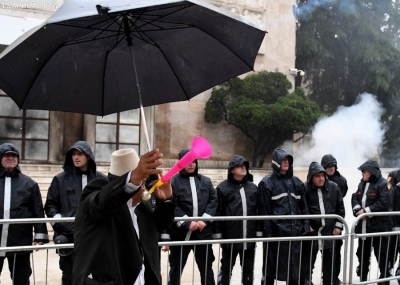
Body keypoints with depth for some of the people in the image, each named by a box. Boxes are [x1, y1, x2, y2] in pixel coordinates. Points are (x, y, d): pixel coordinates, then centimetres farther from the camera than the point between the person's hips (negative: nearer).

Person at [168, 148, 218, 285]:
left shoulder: (205, 180, 10)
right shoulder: (173, 181, -3)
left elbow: (214, 200, 5)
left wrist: (205, 220, -9)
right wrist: (187, 223, -16)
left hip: (203, 231, 3)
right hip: (181, 232, -3)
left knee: (206, 266, 14)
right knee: (176, 266, 9)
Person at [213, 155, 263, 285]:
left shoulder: (253, 187, 9)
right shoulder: (223, 187, -4)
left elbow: (258, 211, 10)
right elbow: (217, 212, -3)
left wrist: (258, 232, 6)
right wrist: (218, 234, -5)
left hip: (249, 237, 4)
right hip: (230, 236, -3)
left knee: (248, 268, 14)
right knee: (227, 267, 9)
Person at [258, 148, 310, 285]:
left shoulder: (296, 182, 13)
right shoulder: (267, 182, -4)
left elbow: (303, 206, 14)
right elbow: (264, 209, -7)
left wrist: (305, 225, 5)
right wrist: (267, 231, -11)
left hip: (294, 230, 5)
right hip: (276, 230, -5)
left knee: (294, 263, 11)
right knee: (272, 263, 4)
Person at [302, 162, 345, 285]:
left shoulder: (333, 187, 1)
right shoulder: (305, 189, -8)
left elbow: (340, 207, 7)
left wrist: (338, 225, 3)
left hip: (330, 230, 3)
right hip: (311, 231, -3)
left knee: (330, 261, 13)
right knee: (307, 261, 5)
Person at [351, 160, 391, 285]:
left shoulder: (383, 184, -12)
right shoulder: (362, 183, 12)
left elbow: (384, 203, -21)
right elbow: (355, 197, 9)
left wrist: (366, 211, -20)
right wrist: (357, 208, -12)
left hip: (379, 227, -8)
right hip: (363, 226, 8)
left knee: (381, 255, 3)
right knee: (362, 254, 16)